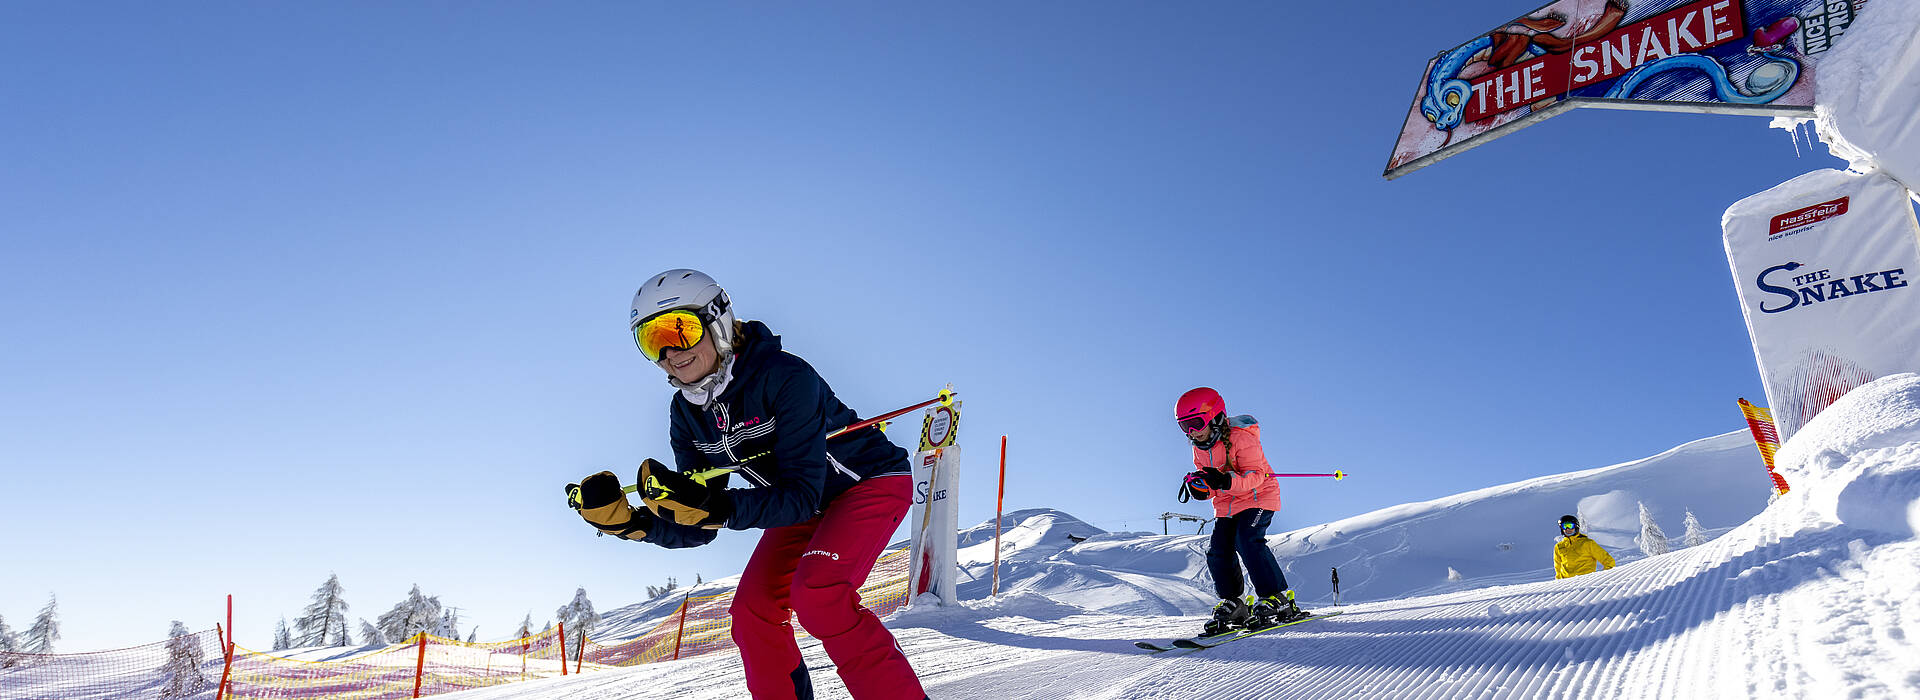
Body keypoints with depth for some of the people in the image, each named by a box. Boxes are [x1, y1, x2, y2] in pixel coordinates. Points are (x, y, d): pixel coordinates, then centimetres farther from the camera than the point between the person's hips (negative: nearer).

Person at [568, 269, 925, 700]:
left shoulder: (785, 377, -30)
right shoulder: (687, 413, -8)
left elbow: (803, 496, -33)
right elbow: (698, 531, -6)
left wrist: (714, 508, -44)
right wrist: (630, 522, -23)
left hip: (874, 482, -7)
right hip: (809, 506, 7)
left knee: (817, 592, -27)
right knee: (752, 613, -7)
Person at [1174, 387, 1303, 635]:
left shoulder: (1241, 438, -20)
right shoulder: (1200, 448, 4)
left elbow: (1256, 475, -25)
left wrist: (1226, 480, -41)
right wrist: (1199, 486, -13)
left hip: (1258, 497, -7)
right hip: (1226, 505, 8)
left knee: (1248, 541, -25)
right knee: (1217, 551, -5)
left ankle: (1278, 599, -17)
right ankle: (1232, 604, 8)